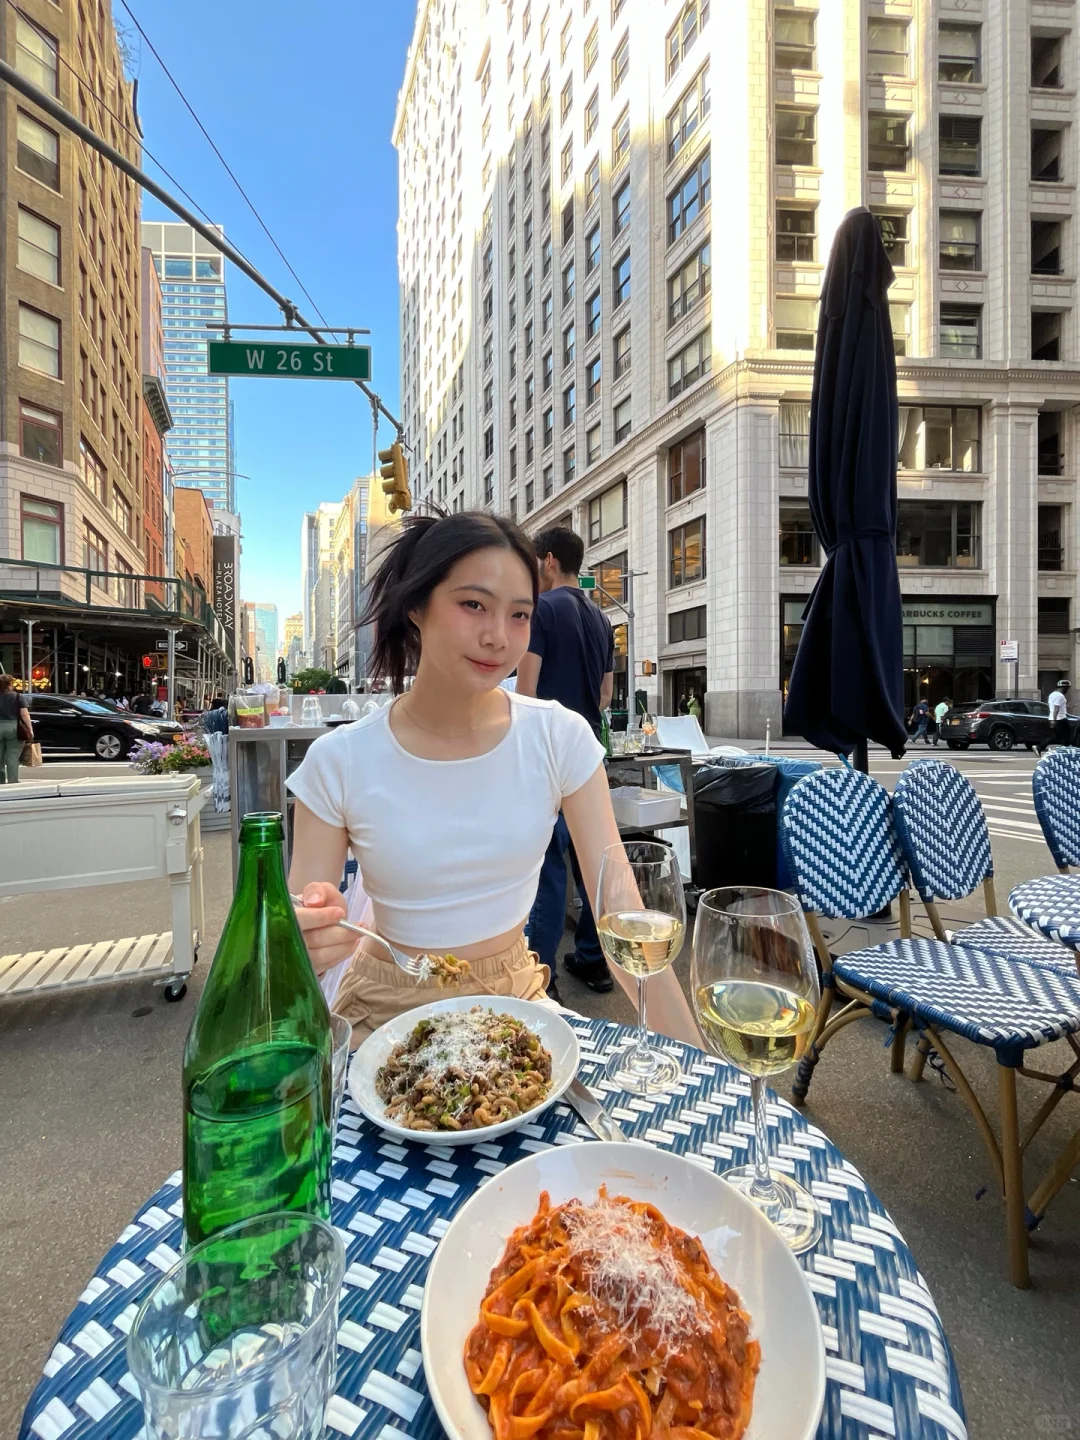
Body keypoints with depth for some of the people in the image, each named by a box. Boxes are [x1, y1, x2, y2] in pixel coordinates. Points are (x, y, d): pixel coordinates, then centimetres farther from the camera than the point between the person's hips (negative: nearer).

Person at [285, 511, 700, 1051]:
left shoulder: (561, 737, -13)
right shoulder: (338, 762, -16)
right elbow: (298, 931, -11)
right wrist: (304, 945, -34)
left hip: (516, 999, 0)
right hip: (390, 1014, 1)